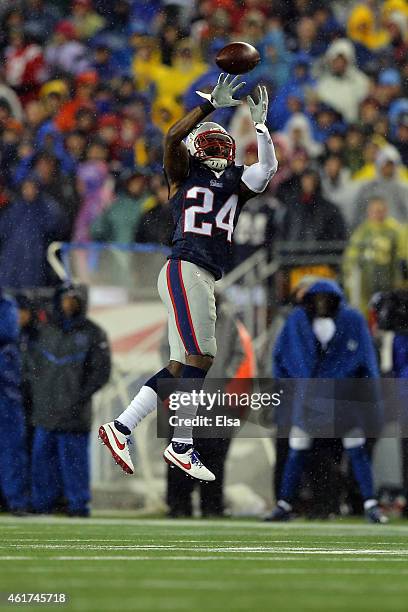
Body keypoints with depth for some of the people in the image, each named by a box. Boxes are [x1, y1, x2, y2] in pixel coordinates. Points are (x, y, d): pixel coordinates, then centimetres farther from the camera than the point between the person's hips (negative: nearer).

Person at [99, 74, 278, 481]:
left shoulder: (235, 184, 21)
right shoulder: (184, 177, 7)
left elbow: (267, 166, 7)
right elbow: (173, 137, -9)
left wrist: (259, 123, 5)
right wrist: (211, 105, -8)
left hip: (207, 279, 7)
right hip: (184, 269, -7)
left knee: (179, 368, 4)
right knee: (200, 357, -14)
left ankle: (120, 428, 8)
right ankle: (182, 447, -10)